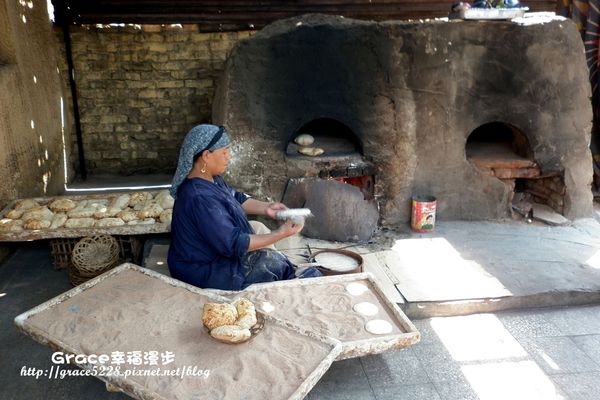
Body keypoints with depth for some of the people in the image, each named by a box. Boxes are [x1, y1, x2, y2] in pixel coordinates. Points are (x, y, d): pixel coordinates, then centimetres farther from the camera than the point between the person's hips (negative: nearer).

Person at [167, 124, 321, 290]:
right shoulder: (200, 198, -31)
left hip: (212, 252, 9)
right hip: (201, 271, -9)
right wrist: (280, 234, -27)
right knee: (270, 261, -9)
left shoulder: (210, 178, -2)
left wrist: (266, 208, -5)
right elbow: (233, 244, -30)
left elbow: (237, 198, 12)